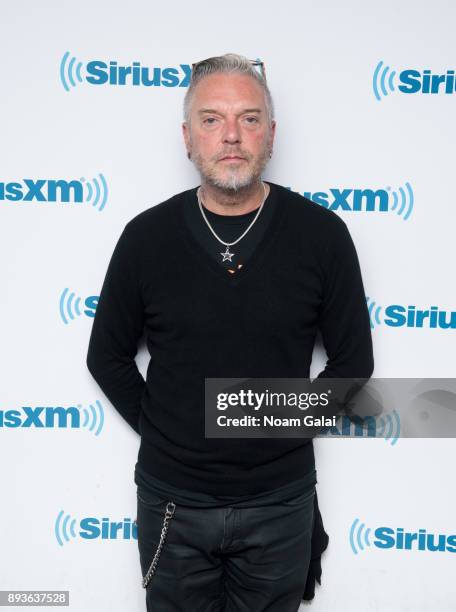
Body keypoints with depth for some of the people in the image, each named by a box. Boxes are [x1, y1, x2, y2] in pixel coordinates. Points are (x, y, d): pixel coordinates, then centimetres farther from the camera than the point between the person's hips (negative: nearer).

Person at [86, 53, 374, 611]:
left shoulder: (321, 234, -8)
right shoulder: (146, 236, -6)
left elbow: (353, 360, 1)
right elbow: (107, 356, 4)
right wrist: (154, 425, -1)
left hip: (280, 501, 0)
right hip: (171, 500, 1)